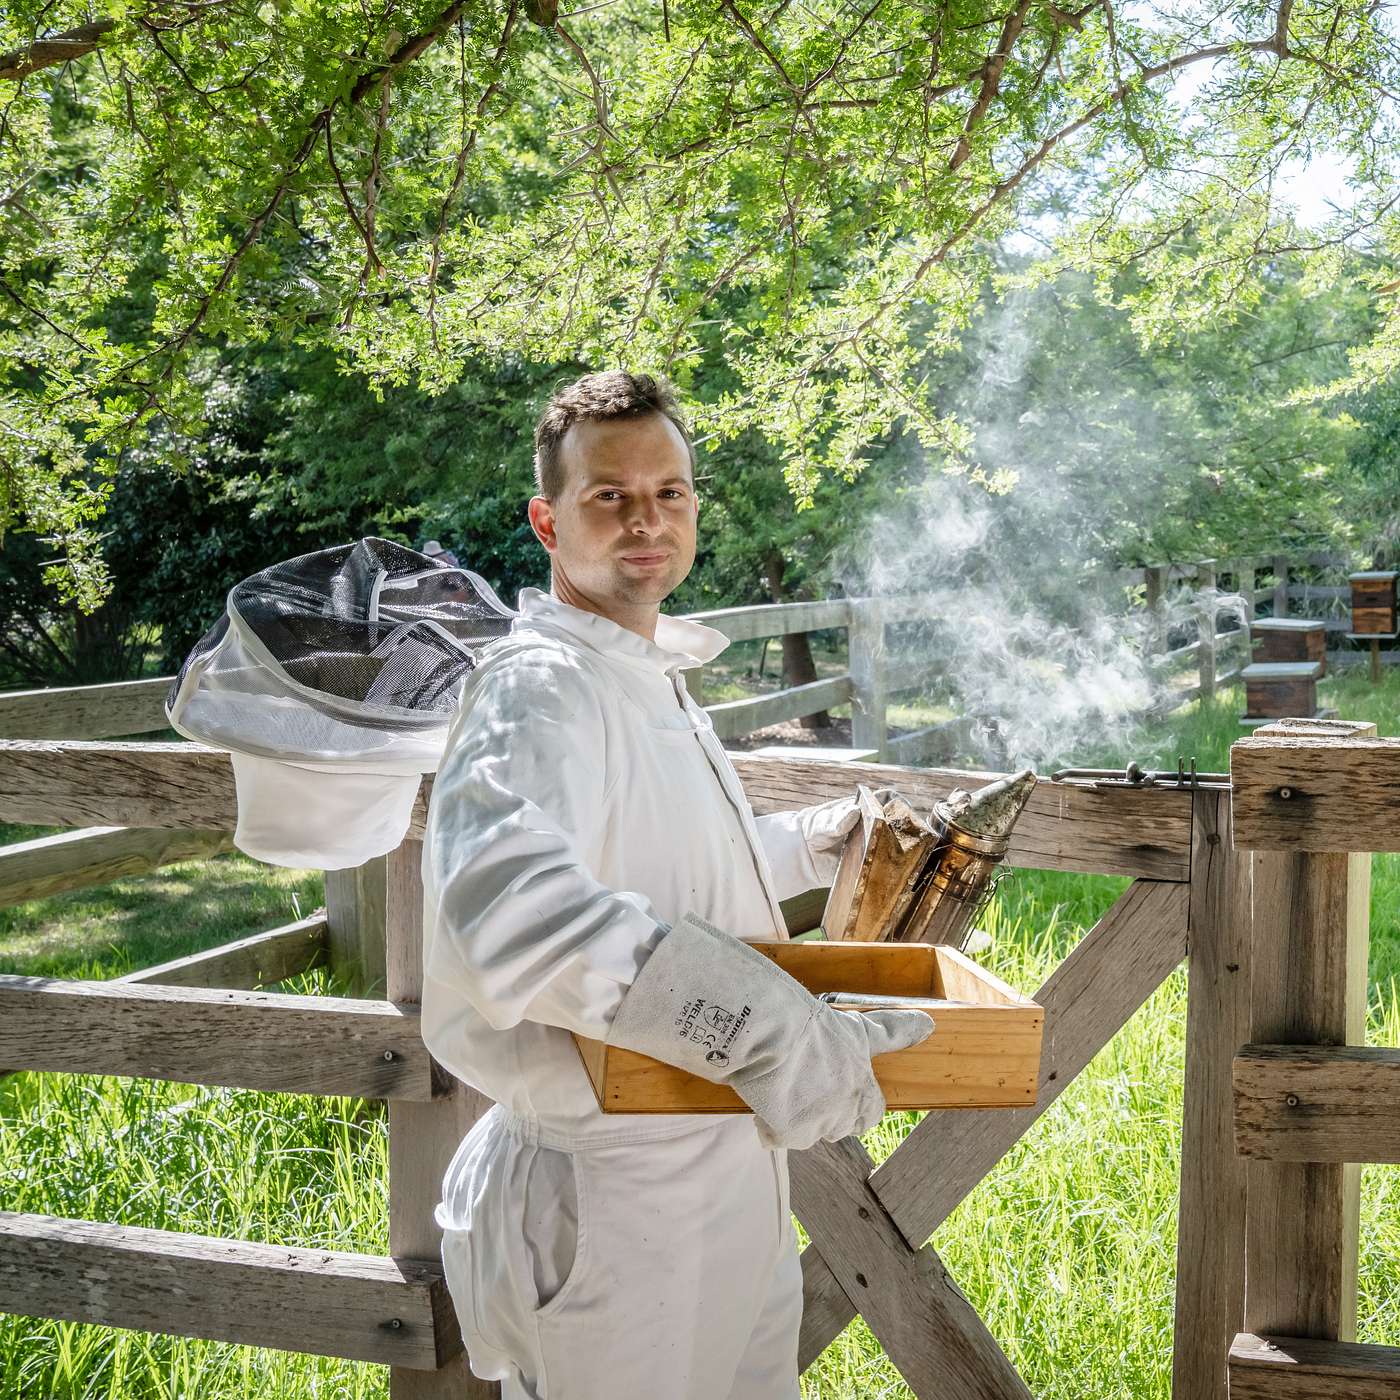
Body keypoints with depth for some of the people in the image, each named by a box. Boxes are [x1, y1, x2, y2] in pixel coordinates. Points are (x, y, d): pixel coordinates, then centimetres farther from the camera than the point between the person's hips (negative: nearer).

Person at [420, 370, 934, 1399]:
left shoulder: (657, 677, 12)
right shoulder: (537, 687, -21)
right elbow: (508, 892, -42)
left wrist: (826, 839, 15)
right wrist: (758, 1028, -44)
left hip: (728, 1168, 10)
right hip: (610, 1203, -10)